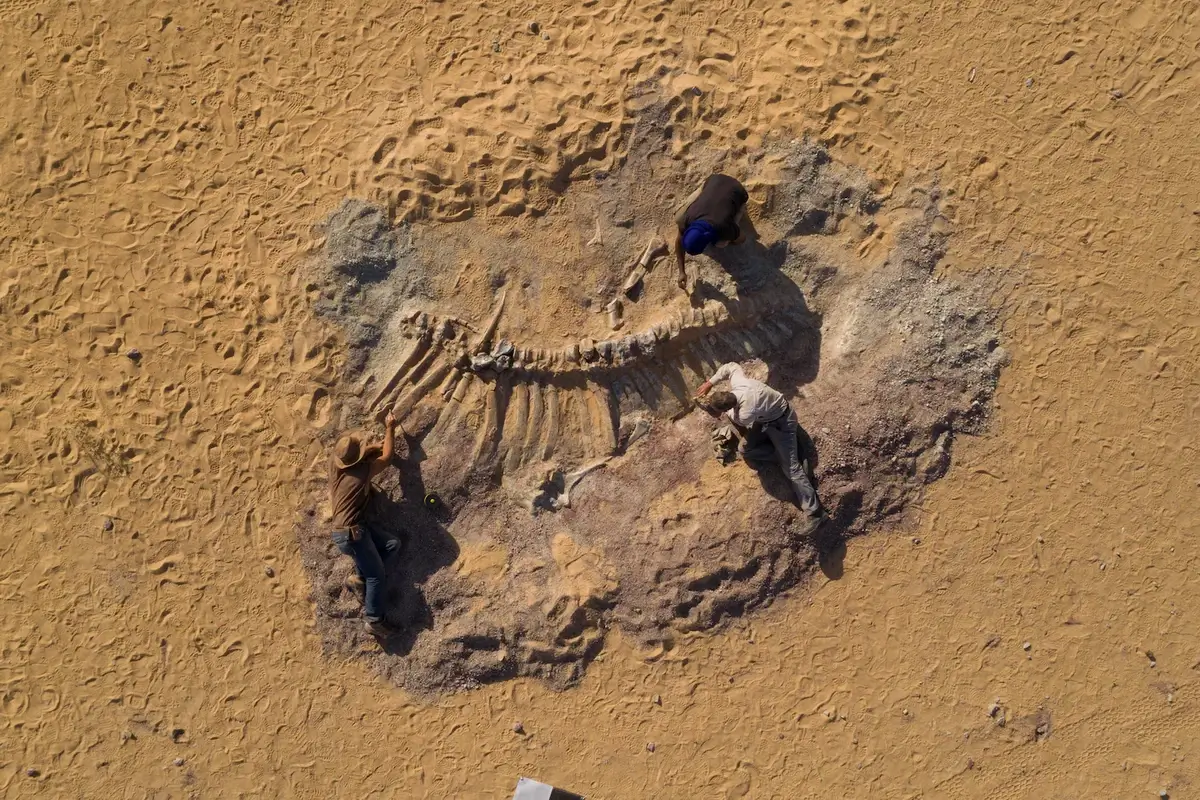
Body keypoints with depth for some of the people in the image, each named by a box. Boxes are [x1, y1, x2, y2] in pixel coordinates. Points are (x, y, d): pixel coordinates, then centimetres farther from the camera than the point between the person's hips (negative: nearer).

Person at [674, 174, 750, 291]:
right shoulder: (686, 220, -32)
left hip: (737, 192, -2)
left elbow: (742, 239, -17)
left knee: (721, 243, -8)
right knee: (678, 219, 2)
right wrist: (682, 271, -11)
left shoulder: (725, 227, -40)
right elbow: (679, 241, -10)